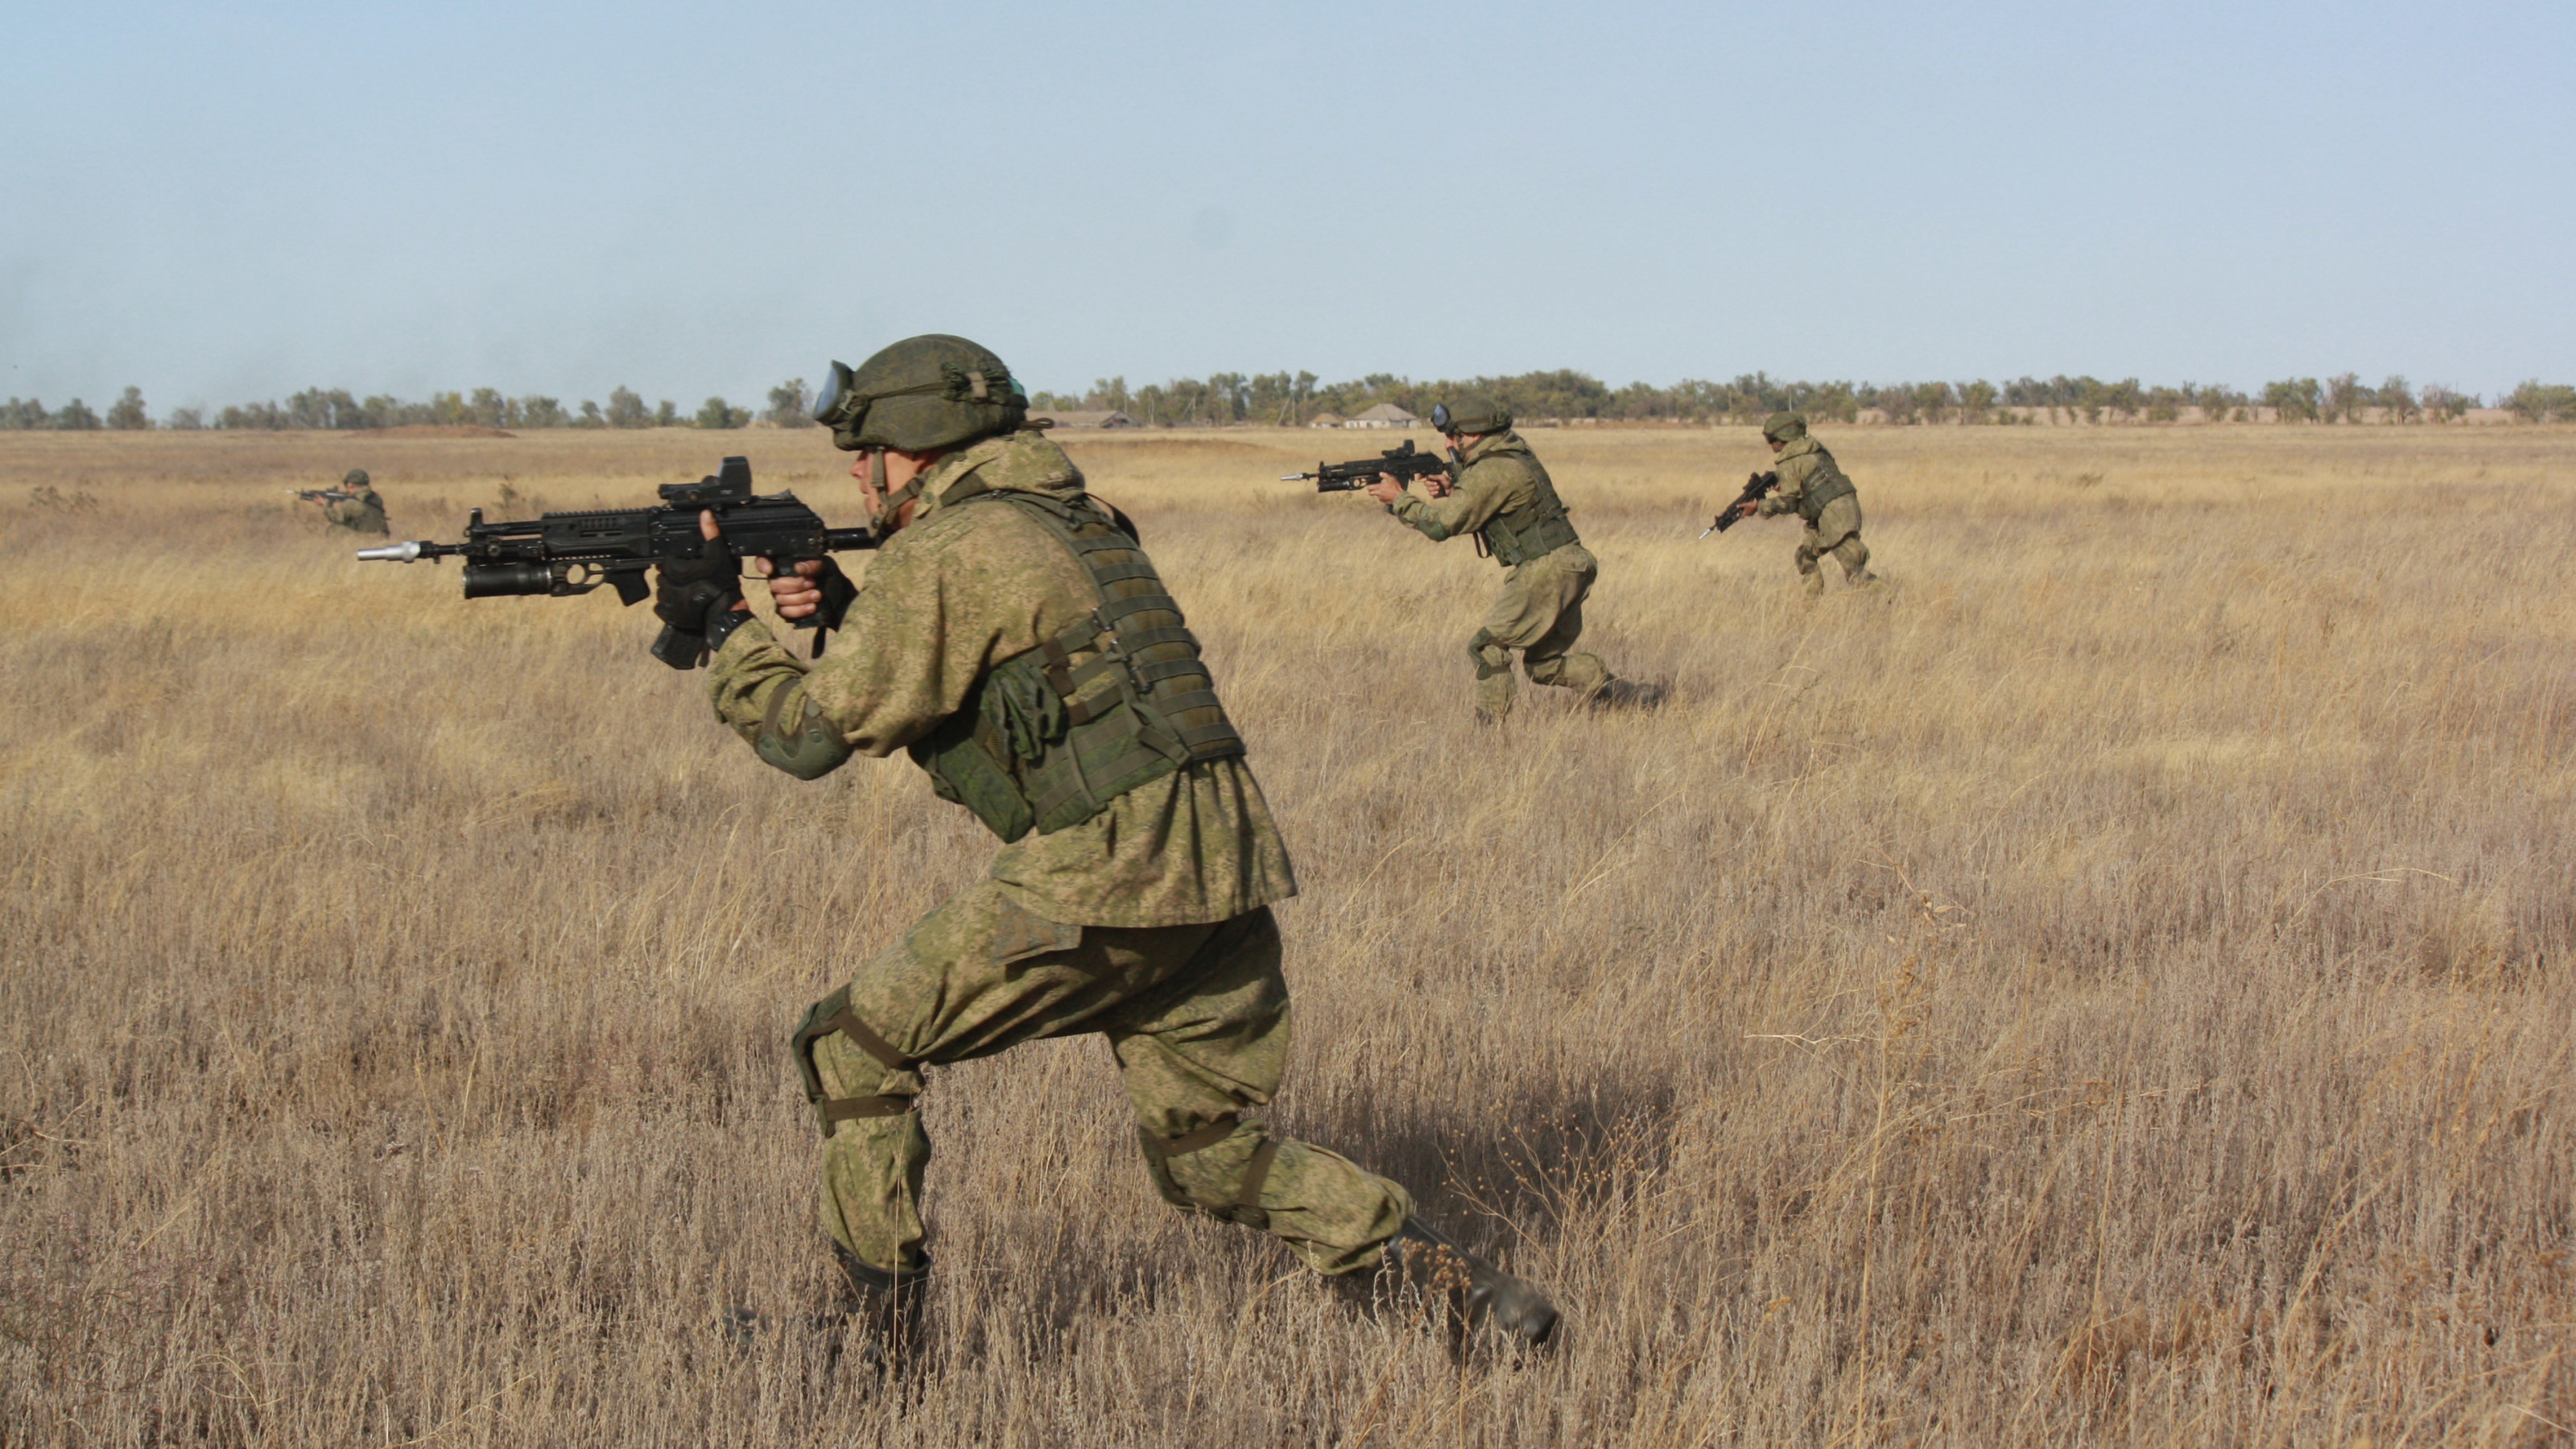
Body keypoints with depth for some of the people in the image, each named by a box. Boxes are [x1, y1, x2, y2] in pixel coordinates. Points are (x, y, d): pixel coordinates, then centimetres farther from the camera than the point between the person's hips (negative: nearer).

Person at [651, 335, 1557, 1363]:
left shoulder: (939, 553, -5)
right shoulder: (1059, 519, 23)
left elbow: (812, 732, -3)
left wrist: (721, 624, 13)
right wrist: (847, 610, 22)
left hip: (1105, 864, -8)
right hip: (1224, 856, 9)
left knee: (855, 1047, 7)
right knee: (1208, 1152, 16)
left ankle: (873, 1330, 8)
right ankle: (1446, 1282, 3)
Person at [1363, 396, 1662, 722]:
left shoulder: (1493, 471, -17)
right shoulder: (1508, 455, 14)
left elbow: (1443, 525, -17)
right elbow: (1473, 511, 24)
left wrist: (1398, 498, -5)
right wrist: (1451, 492, 5)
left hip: (1544, 572, -10)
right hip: (1564, 571, 10)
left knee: (1487, 646, -5)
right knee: (1545, 663, 17)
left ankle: (1491, 726, -4)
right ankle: (1620, 691, 13)